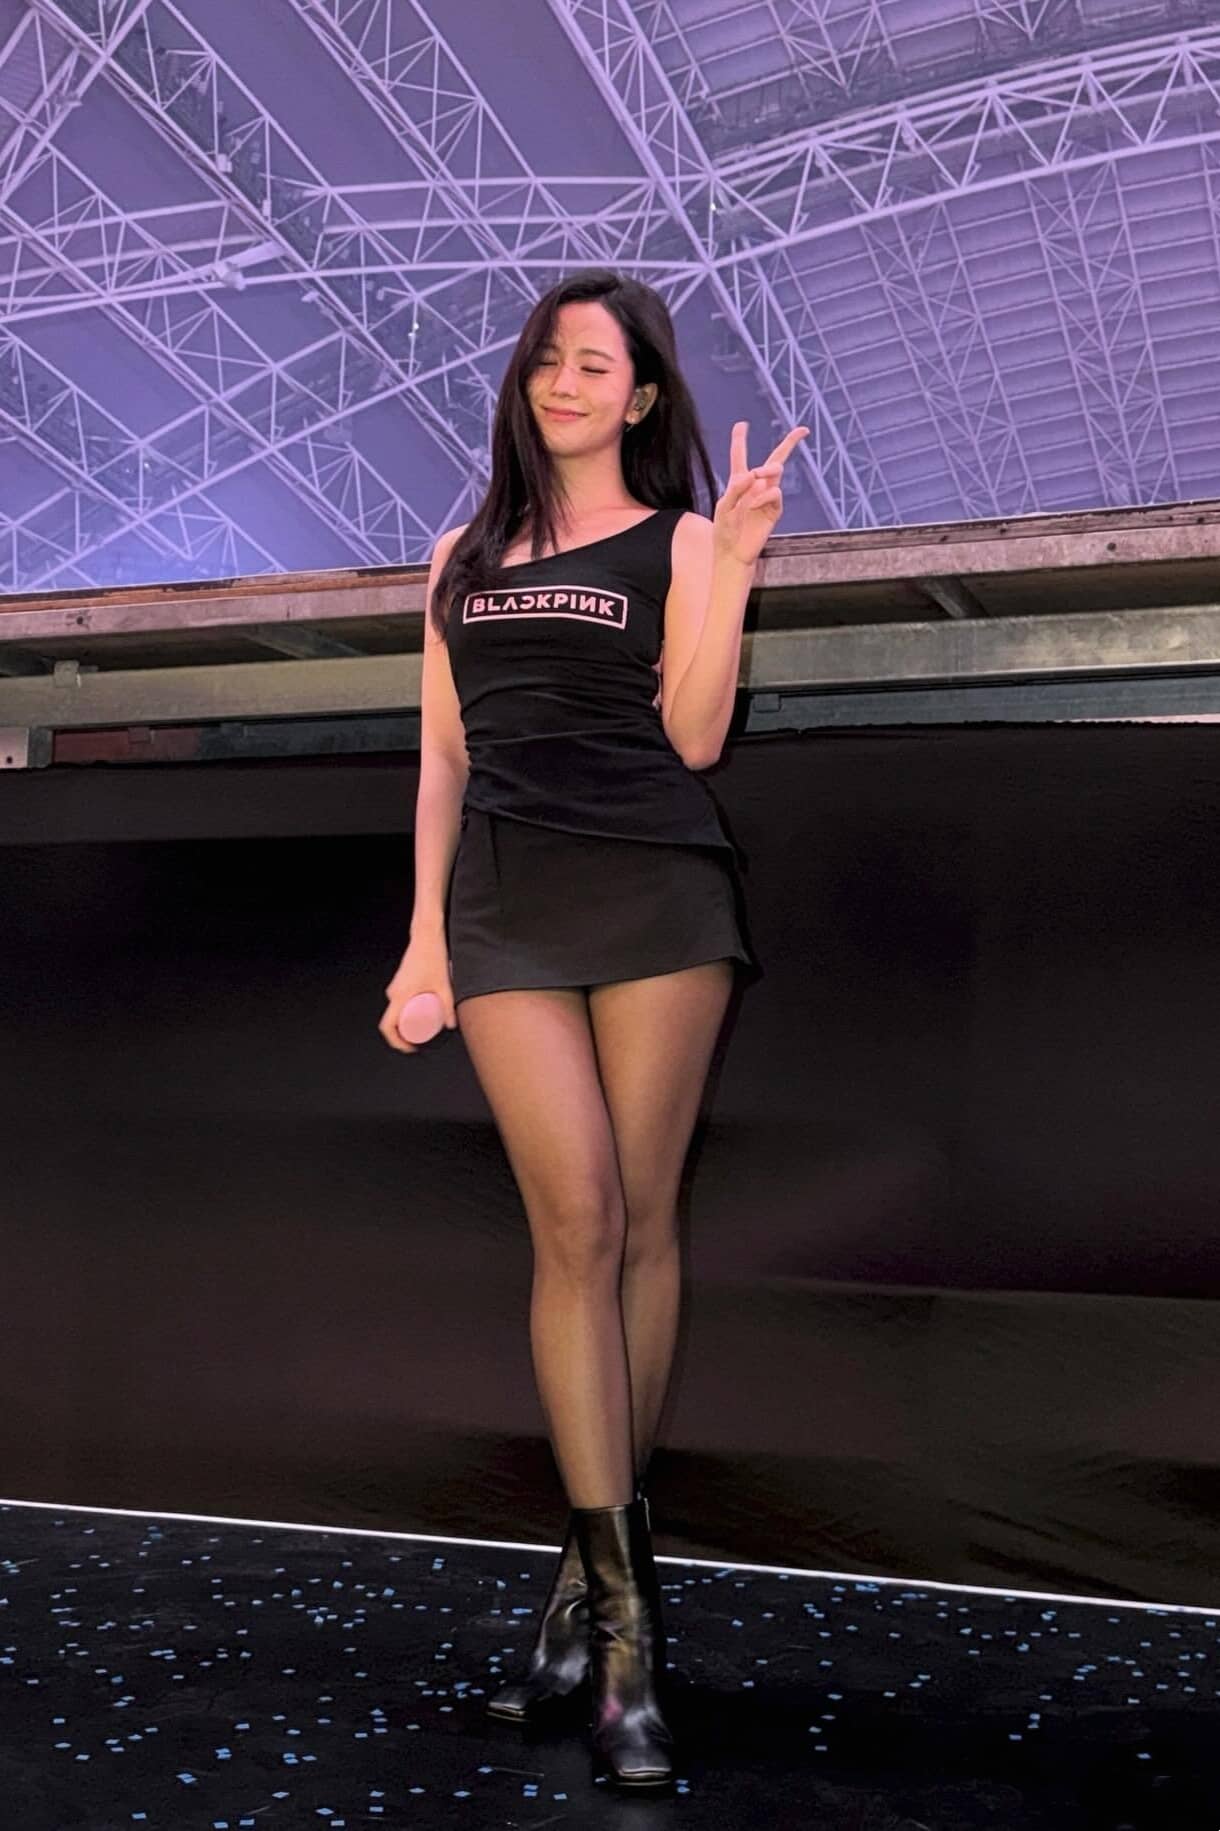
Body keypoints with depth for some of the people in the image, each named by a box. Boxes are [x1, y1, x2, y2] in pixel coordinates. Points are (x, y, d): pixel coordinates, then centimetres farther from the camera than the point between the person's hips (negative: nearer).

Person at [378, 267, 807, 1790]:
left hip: (656, 891, -1)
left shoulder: (673, 541, 11)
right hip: (505, 901, 2)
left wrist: (734, 566, -8)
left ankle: (596, 1559, 16)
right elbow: (443, 756, 16)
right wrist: (424, 933, 9)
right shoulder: (465, 556, 20)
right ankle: (621, 1619, -5)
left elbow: (693, 737, 0)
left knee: (641, 1222, 0)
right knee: (576, 1219, -9)